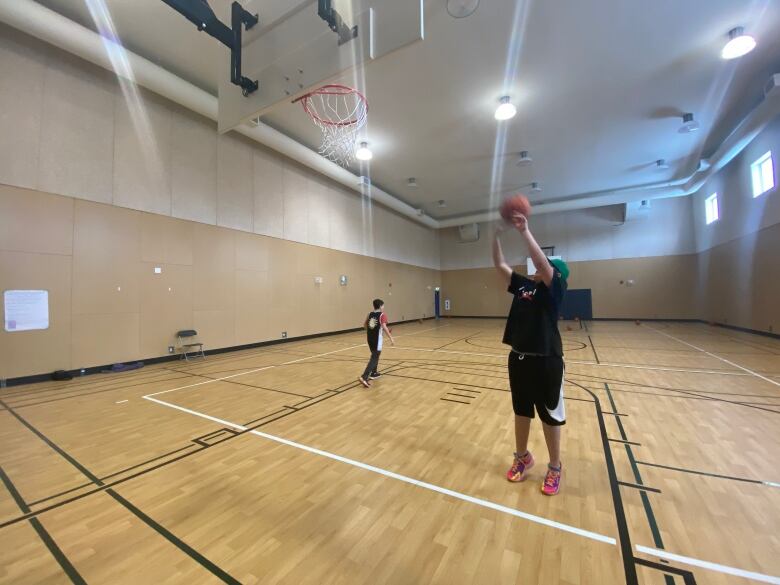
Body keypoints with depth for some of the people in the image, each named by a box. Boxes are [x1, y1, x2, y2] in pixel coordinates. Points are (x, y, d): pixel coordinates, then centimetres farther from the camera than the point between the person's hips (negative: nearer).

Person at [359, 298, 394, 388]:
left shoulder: (370, 314, 11)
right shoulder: (382, 315, -8)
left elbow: (365, 325, 16)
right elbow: (384, 327, -19)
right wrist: (391, 338, -18)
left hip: (370, 338, 7)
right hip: (377, 339, -7)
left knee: (375, 355, 26)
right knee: (374, 358, -7)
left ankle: (374, 373, 35)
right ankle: (364, 377, -18)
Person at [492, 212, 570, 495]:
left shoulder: (555, 288, -8)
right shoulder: (523, 285, 7)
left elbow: (542, 262, -25)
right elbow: (500, 265, 6)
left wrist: (525, 231, -24)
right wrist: (497, 234, -3)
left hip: (546, 361, -5)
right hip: (518, 358, 6)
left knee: (550, 415, 11)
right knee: (521, 411, 18)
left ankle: (554, 468, 31)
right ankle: (522, 457, 38)